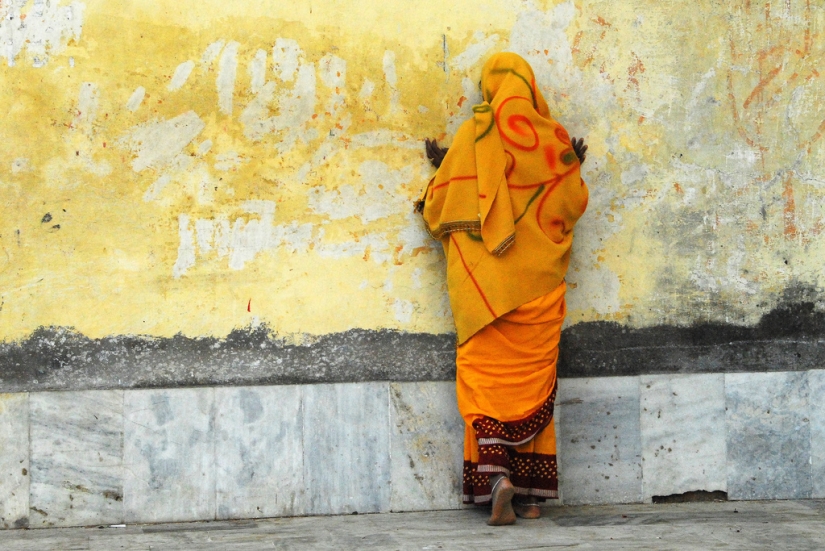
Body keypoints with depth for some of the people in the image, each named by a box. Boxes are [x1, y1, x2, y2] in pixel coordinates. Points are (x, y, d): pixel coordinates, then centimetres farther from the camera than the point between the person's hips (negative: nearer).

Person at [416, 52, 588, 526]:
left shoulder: (470, 137, 0)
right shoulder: (551, 138, 1)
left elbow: (438, 207, 5)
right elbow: (572, 203, 8)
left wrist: (440, 170, 24)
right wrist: (574, 169, 26)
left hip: (481, 282, -1)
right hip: (538, 282, 1)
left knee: (486, 380, -1)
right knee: (533, 380, 7)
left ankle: (494, 472, -22)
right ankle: (532, 491, 6)